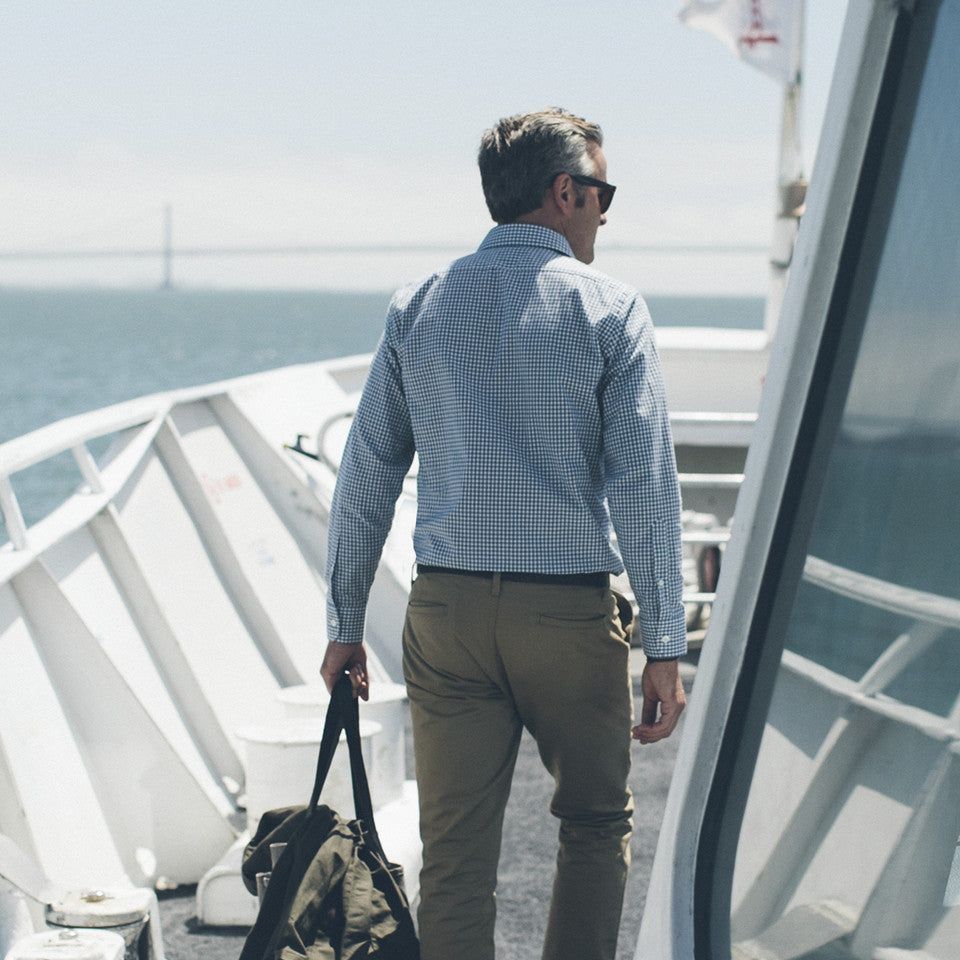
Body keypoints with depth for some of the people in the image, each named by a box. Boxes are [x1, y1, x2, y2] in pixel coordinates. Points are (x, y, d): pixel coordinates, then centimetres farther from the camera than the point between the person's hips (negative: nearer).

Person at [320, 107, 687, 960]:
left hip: (447, 608, 3)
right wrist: (665, 647, -7)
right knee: (596, 823, 19)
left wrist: (346, 624, 13)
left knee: (455, 855, 7)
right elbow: (645, 485, -10)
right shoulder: (608, 309, -4)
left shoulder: (417, 308, 7)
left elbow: (366, 479, 7)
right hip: (571, 613, -2)